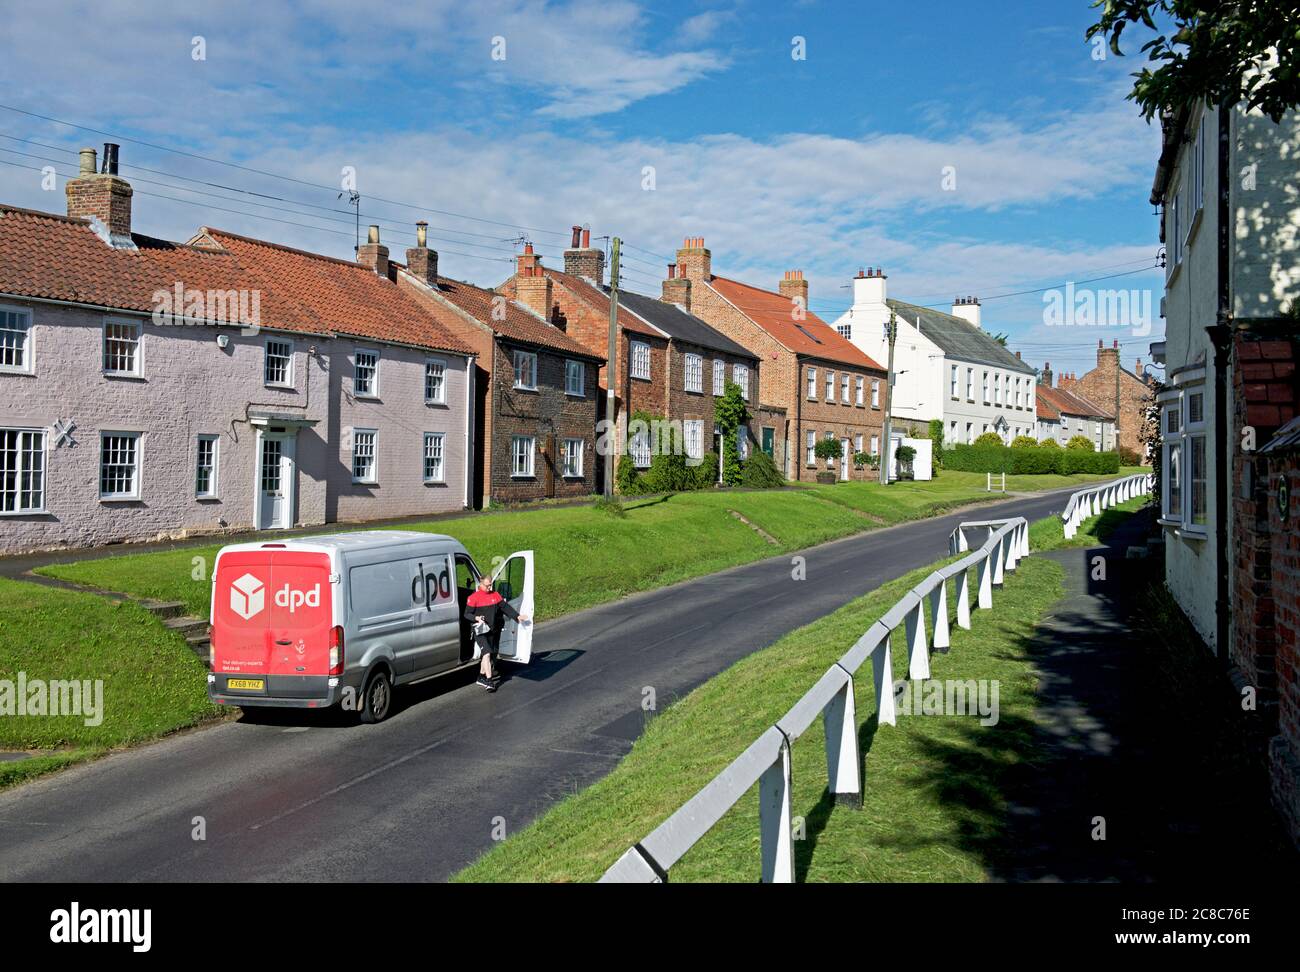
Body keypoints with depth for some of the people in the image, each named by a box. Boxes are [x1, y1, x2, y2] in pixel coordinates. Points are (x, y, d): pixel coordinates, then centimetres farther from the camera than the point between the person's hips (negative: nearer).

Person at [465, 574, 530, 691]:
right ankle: (489, 680, -20)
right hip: (480, 632, -6)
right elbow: (467, 614, -5)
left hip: (492, 631, 6)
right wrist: (476, 618, -24)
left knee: (487, 654, 14)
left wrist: (517, 616, 2)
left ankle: (482, 677, 29)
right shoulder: (473, 598, -6)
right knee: (487, 653, -18)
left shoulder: (495, 595, 9)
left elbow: (505, 607, 10)